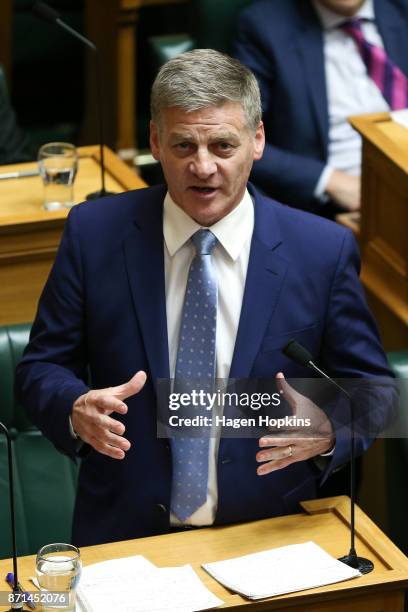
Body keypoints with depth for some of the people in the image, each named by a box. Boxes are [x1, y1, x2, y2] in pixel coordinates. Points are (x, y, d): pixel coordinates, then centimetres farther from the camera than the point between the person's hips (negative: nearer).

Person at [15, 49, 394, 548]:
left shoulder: (324, 250, -2)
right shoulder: (95, 232, 0)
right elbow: (41, 369, 6)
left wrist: (327, 432, -14)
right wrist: (77, 411, -16)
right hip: (123, 536, 0)